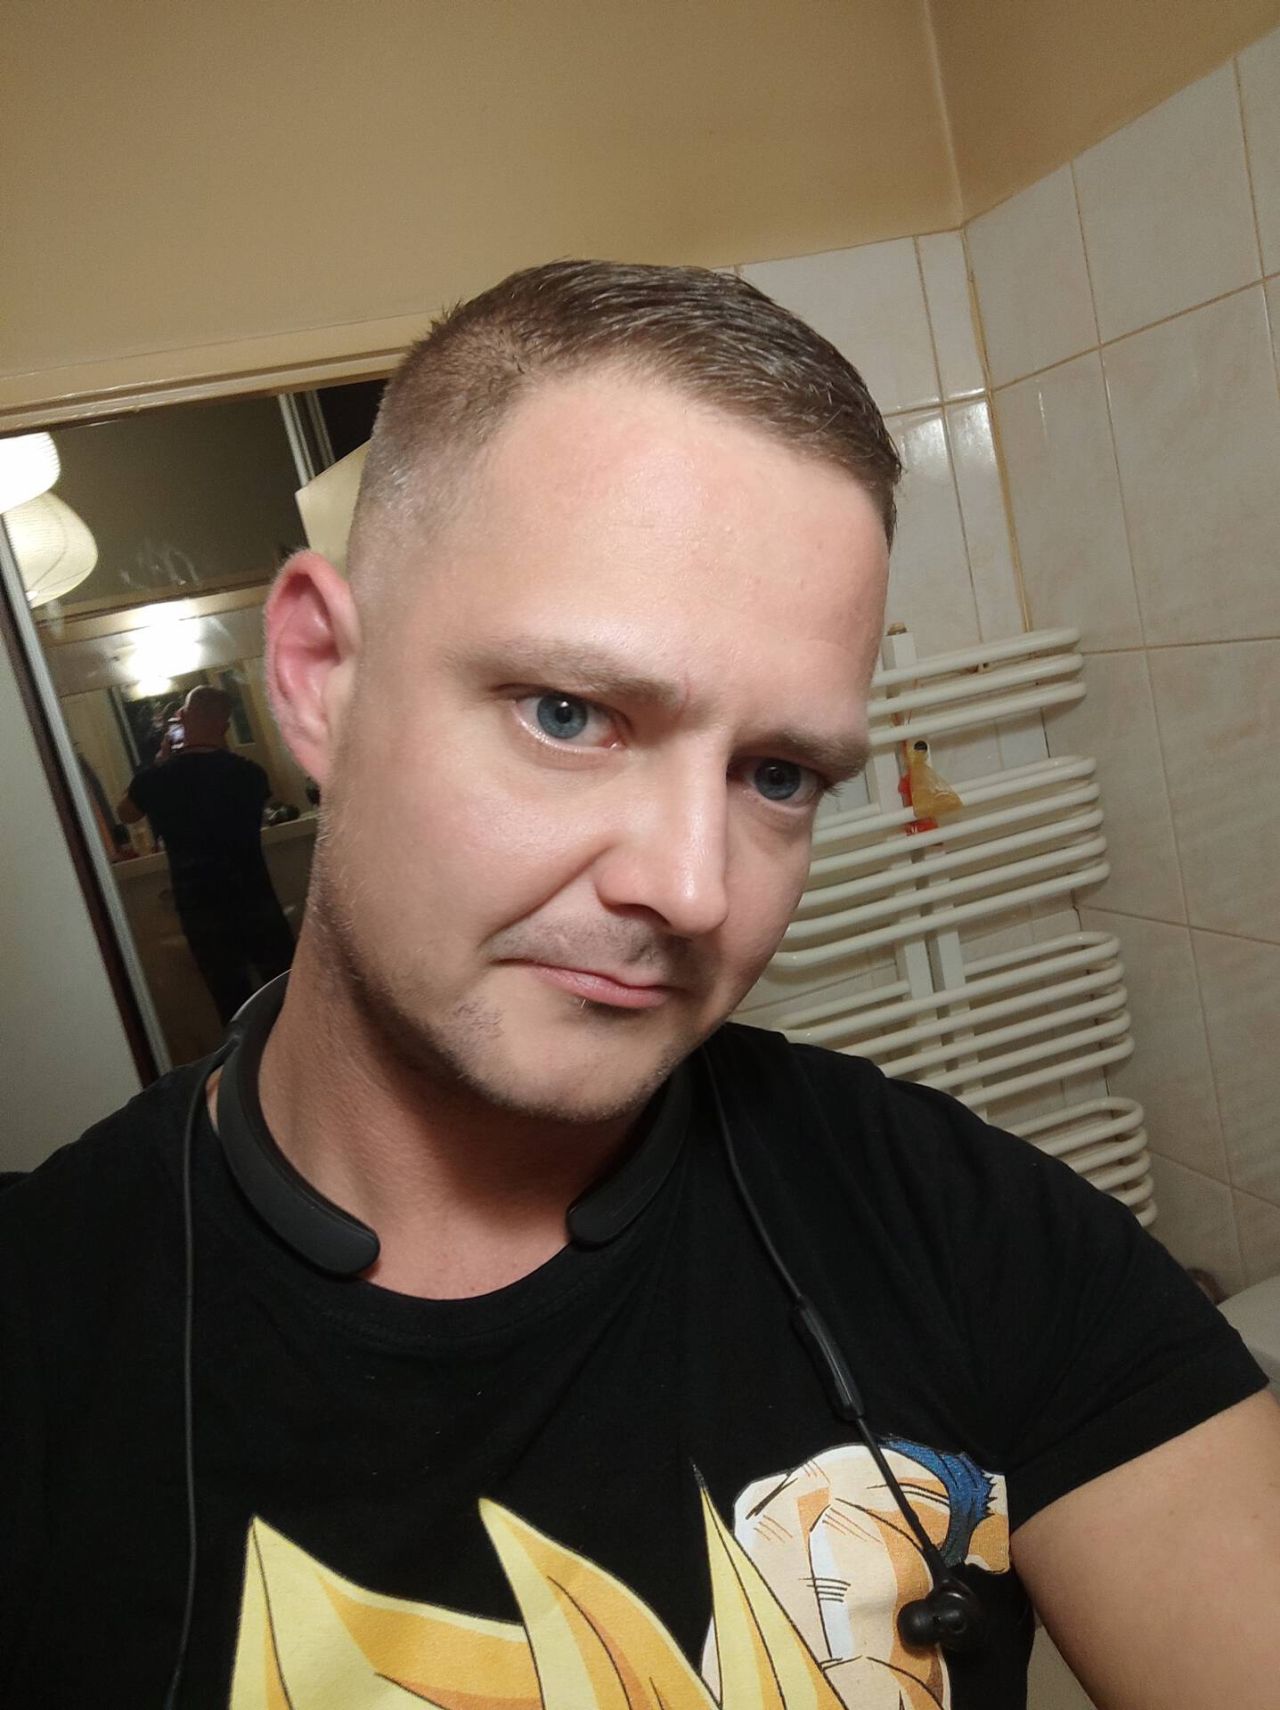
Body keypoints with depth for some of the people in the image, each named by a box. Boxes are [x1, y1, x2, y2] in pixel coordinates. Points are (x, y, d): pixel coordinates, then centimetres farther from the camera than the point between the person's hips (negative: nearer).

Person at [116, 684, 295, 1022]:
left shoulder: (157, 777, -7)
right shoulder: (248, 772, -8)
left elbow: (125, 814, 15)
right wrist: (221, 752, 14)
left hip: (200, 909, 1)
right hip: (256, 902, 0)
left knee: (235, 1006, 9)